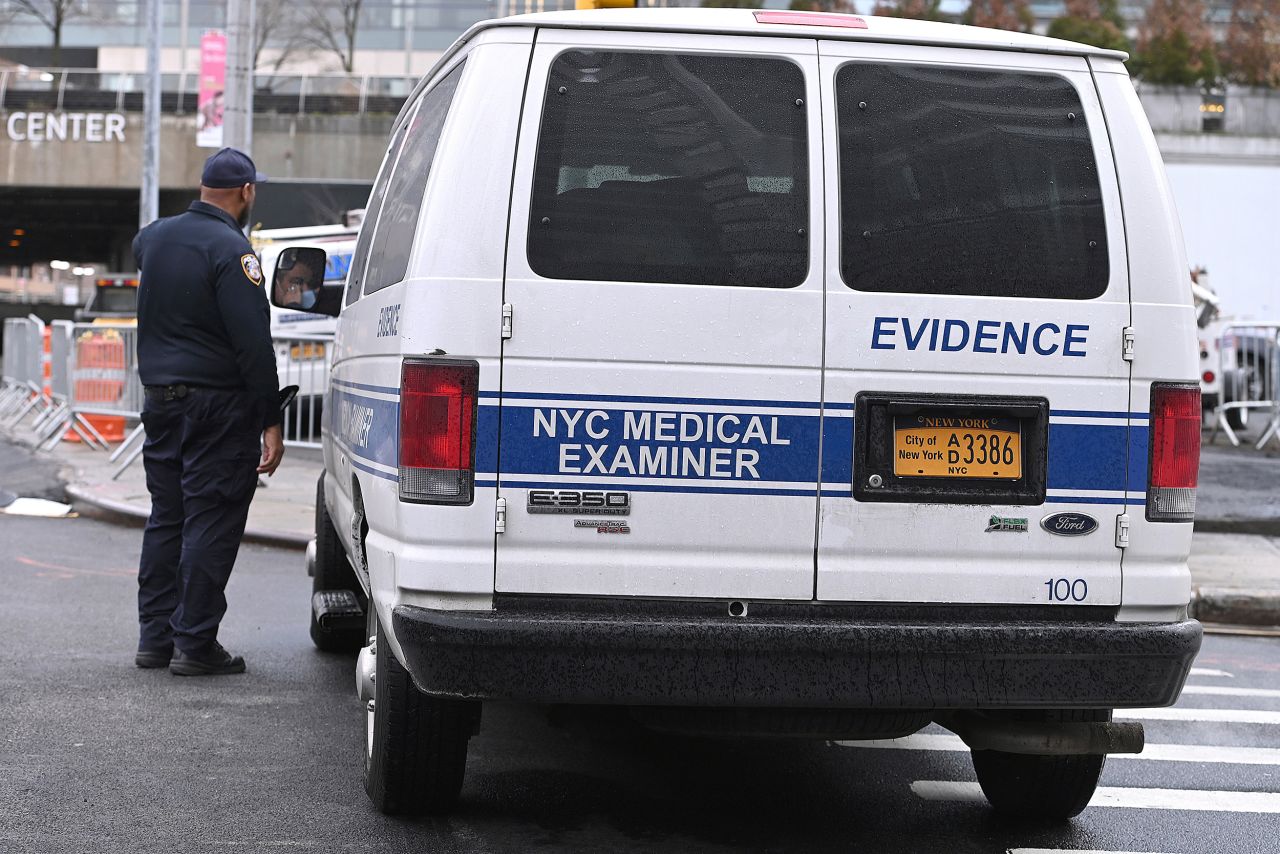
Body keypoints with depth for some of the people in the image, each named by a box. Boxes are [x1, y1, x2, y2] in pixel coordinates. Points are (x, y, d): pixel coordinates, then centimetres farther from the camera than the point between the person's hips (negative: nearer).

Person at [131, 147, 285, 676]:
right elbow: (253, 343, -19)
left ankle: (155, 637, 17)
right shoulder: (230, 249, -15)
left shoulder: (155, 236, 9)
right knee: (210, 523, -4)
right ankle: (195, 645, -3)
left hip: (161, 401, 8)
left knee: (166, 519, 14)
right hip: (218, 406, -8)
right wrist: (270, 420, -18)